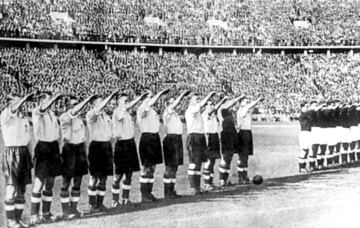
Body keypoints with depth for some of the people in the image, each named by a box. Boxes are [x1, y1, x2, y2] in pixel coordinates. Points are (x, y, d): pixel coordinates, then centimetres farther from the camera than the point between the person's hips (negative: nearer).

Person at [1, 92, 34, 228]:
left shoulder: (24, 119, 14)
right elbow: (12, 109, -28)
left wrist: (30, 158, 17)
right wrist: (27, 97, -30)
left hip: (24, 152, 6)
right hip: (11, 153, -6)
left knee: (22, 188, 8)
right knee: (11, 188, -6)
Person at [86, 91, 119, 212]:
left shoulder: (105, 115, 15)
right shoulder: (91, 114, -7)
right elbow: (99, 108, -28)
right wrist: (111, 96, -29)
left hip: (106, 146, 7)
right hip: (96, 146, -7)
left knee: (104, 177, 8)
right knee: (94, 177, -1)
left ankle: (100, 203, 15)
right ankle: (92, 204, 5)